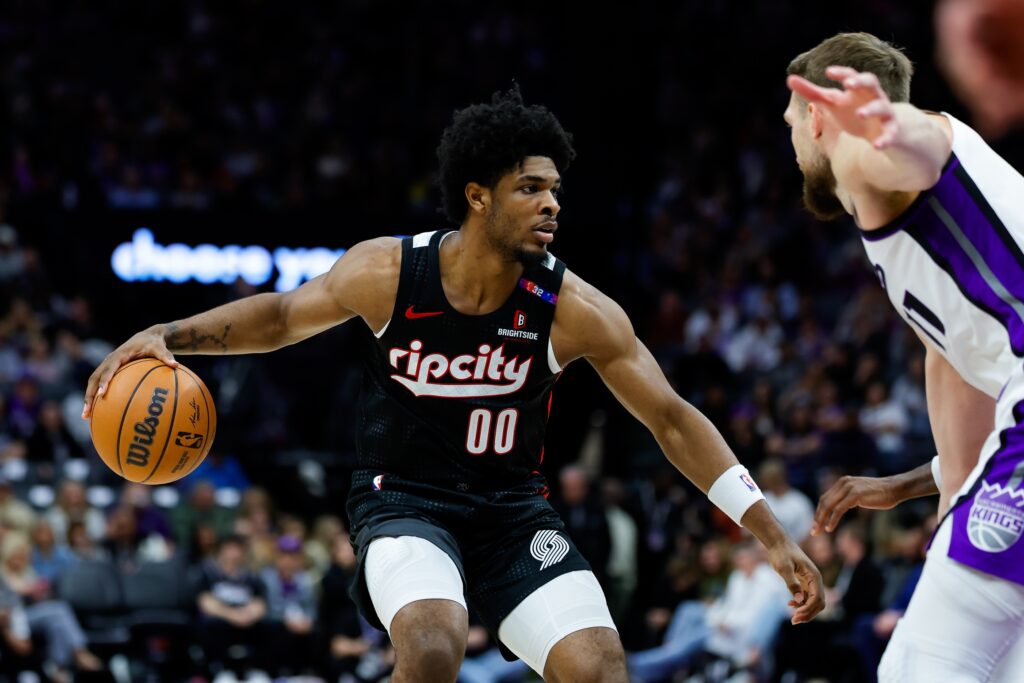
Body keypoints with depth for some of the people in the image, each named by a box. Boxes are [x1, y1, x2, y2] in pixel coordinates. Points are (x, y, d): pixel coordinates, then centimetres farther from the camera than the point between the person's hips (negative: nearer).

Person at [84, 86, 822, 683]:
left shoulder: (572, 309, -13)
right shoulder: (390, 272, -15)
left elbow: (673, 420, -8)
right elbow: (284, 315, 3)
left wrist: (772, 535, -11)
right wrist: (167, 335, -11)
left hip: (512, 507, 2)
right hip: (404, 502, -2)